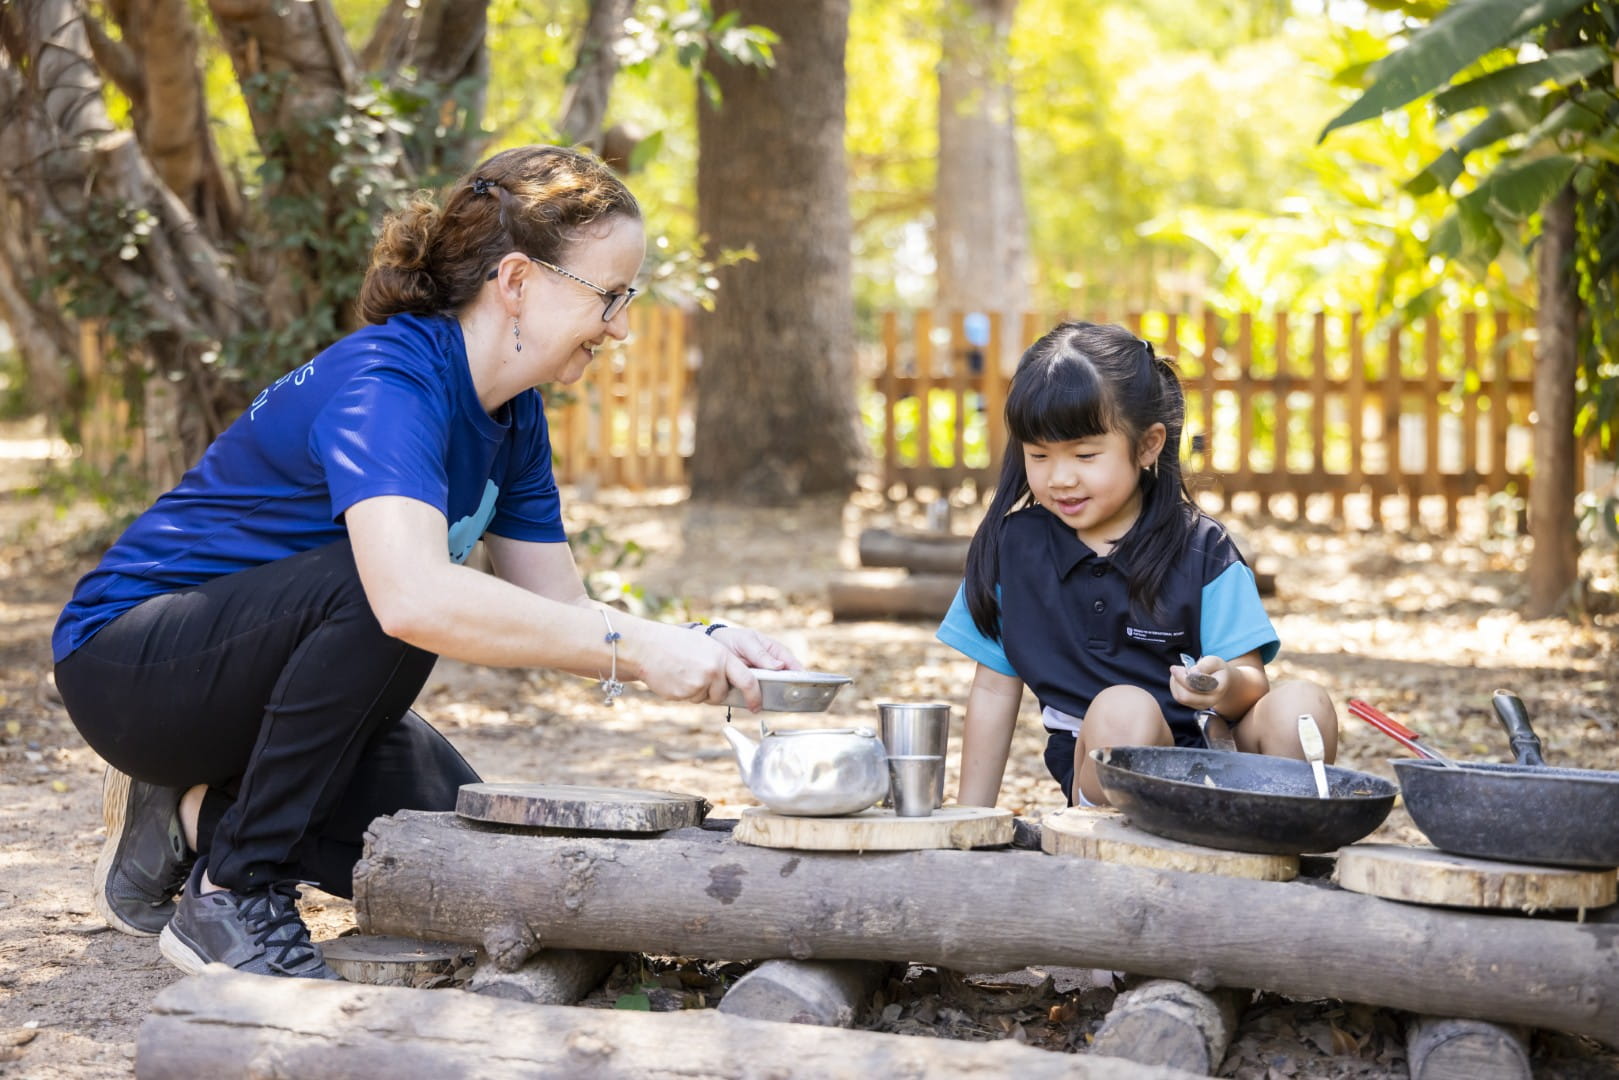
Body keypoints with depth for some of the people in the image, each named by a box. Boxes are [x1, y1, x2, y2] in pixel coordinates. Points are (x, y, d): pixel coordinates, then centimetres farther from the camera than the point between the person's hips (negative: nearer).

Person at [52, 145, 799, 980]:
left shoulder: (511, 414, 0)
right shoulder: (384, 380, -28)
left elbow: (557, 609, 2)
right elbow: (413, 597, -46)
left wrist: (703, 648, -16)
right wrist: (635, 652, -44)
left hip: (263, 673, 8)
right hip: (128, 660, -8)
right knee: (376, 588, -35)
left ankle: (201, 812, 11)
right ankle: (230, 895, -19)